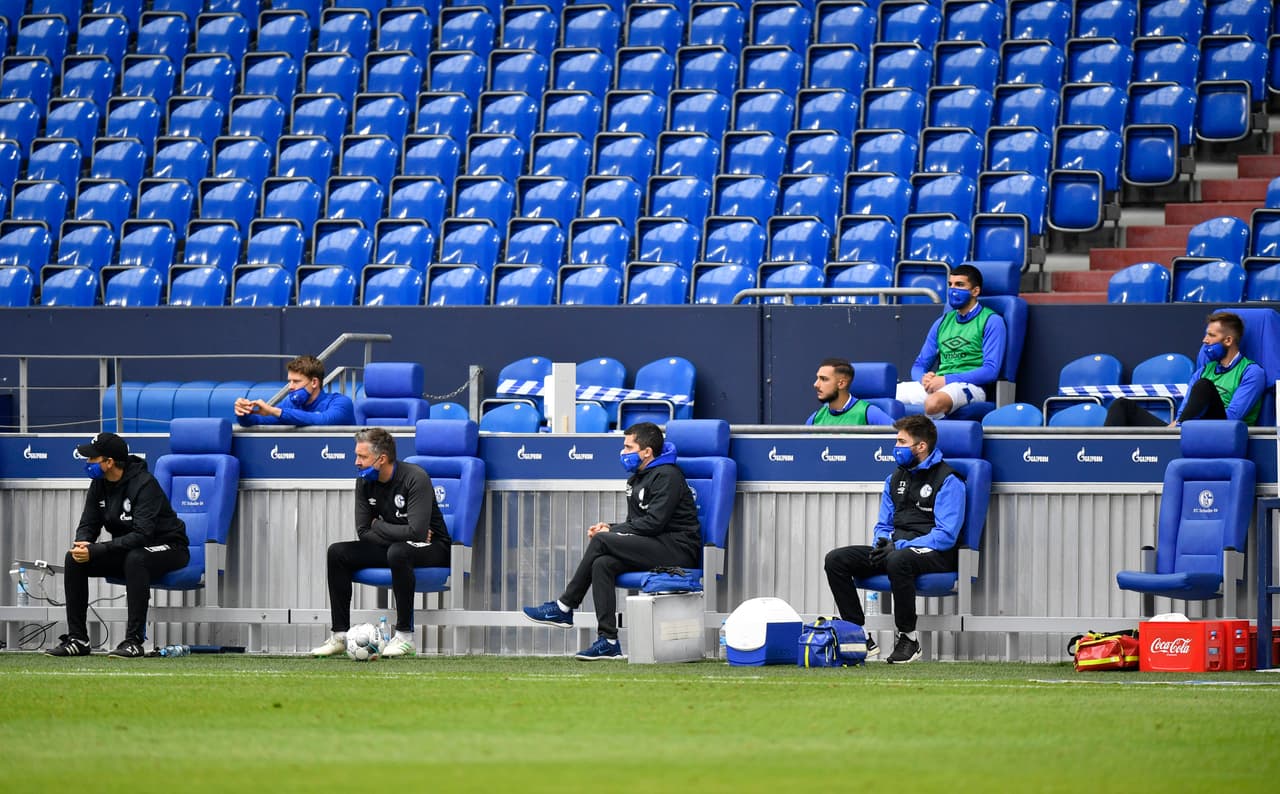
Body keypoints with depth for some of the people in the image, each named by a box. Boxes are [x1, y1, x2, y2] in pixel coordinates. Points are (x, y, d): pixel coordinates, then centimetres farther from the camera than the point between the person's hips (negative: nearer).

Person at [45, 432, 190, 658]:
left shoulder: (144, 484, -25)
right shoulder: (99, 484, -1)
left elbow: (142, 534, -33)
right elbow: (88, 524, 3)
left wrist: (95, 551, -37)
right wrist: (82, 544, -23)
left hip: (167, 548, -7)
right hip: (127, 550, 8)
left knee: (135, 558, -40)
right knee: (74, 559, -11)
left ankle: (134, 641, -39)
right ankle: (77, 639, -8)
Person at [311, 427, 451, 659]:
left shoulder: (415, 478, -23)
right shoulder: (365, 482, -3)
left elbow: (416, 531, -32)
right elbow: (363, 532, -2)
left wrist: (379, 527, -16)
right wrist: (398, 533, -17)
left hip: (432, 548, -7)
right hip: (393, 545, 7)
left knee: (397, 552, -39)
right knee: (337, 552, -10)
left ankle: (405, 635, -31)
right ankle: (339, 635, -8)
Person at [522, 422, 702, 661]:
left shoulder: (667, 477, -10)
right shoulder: (637, 479, 20)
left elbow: (653, 522, -19)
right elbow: (636, 523, 20)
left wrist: (611, 531, -11)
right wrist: (609, 528, 0)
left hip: (678, 550, -9)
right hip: (657, 549, 9)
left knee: (601, 541, -20)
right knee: (602, 564, -17)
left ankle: (564, 608, -11)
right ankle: (608, 642, -21)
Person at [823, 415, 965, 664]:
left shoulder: (948, 480, -7)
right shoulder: (896, 478, 17)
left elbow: (946, 535, -15)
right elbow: (883, 525, 21)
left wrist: (899, 546, -20)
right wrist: (883, 542, -4)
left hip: (933, 552, -8)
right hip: (894, 548, 8)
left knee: (898, 560, -42)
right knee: (836, 560, -10)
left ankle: (909, 639, -26)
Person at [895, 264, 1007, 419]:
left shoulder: (991, 322, 3)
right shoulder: (943, 322, 23)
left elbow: (991, 371, -8)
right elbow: (919, 365, 23)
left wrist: (946, 380, -14)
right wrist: (924, 378, -3)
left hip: (969, 387, -6)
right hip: (935, 386, 6)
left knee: (934, 402, -42)